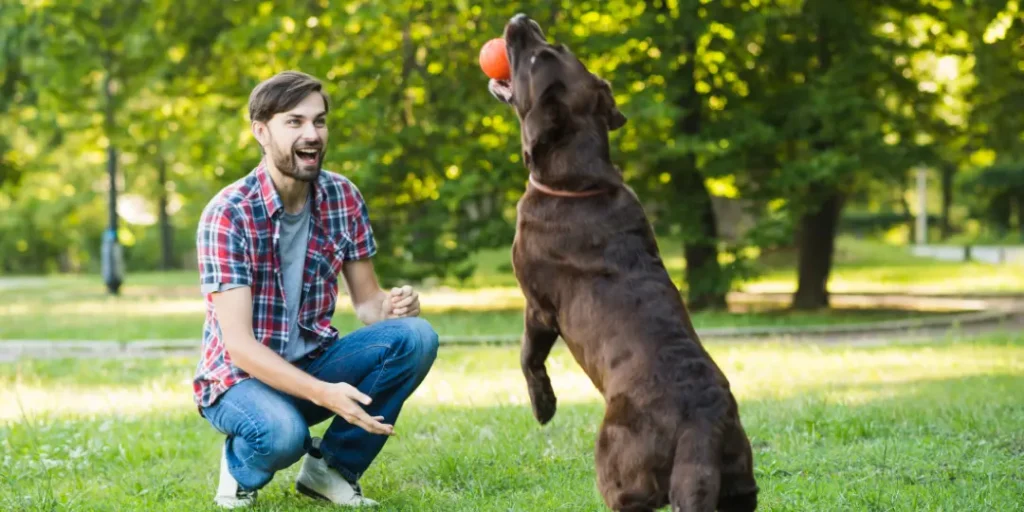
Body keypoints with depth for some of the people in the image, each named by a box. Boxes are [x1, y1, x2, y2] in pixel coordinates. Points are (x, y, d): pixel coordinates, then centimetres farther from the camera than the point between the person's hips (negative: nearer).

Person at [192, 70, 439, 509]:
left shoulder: (344, 199, -5)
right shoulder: (227, 214, -20)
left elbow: (366, 301, 2)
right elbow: (238, 343, -24)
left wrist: (392, 305, -25)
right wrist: (325, 394, -37)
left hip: (312, 362, 5)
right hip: (241, 374, -5)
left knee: (415, 337, -19)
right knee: (283, 433, -38)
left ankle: (331, 464, -4)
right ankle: (240, 465, 0)